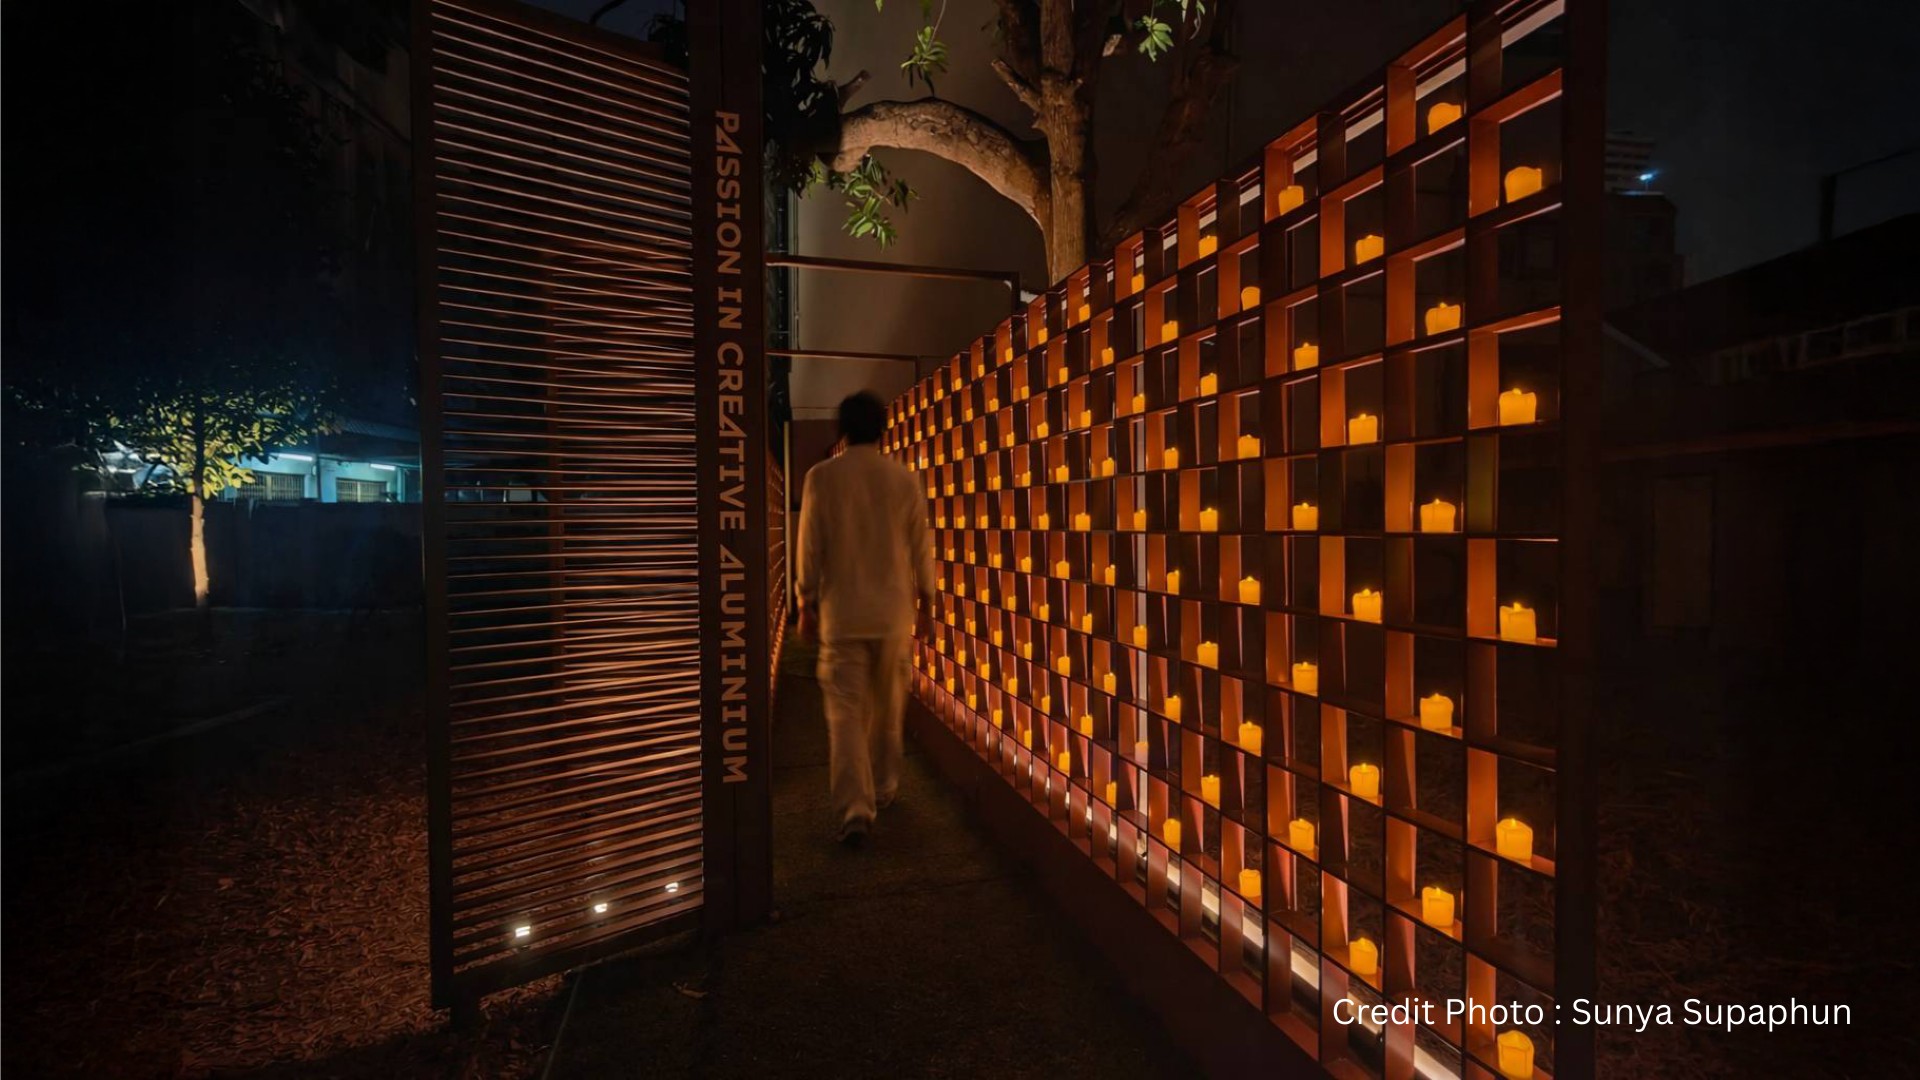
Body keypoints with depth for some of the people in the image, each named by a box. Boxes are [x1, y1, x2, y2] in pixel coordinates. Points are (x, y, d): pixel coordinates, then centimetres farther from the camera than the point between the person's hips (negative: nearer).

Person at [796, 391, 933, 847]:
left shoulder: (821, 476, -4)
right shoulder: (904, 478, -2)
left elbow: (810, 546, -3)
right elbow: (921, 544, 2)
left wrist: (807, 604, 7)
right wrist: (926, 596, 14)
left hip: (842, 613, -1)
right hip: (894, 612, 2)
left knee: (846, 711, 3)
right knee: (888, 709, 16)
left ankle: (855, 810, -4)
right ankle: (883, 790, 31)